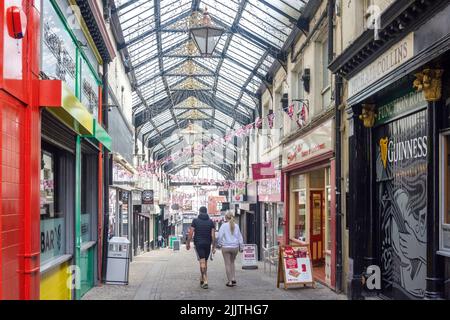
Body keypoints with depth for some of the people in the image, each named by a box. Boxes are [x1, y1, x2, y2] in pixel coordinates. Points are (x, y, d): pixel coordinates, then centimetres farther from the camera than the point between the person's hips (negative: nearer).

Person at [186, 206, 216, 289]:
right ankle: (202, 279, 26)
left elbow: (191, 233, -5)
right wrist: (213, 246, 0)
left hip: (198, 244, -2)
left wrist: (188, 243, 4)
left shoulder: (195, 221, -1)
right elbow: (213, 235, -2)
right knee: (205, 261, 16)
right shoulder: (211, 222, 3)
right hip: (207, 244, 2)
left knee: (202, 262, -7)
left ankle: (205, 281, -17)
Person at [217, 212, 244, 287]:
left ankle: (230, 281, 6)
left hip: (226, 247, -3)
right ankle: (233, 278, 13)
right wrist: (241, 247, 14)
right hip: (235, 247, 3)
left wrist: (220, 244, 5)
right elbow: (240, 237, 8)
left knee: (228, 264, 4)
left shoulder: (224, 225, -7)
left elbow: (219, 236, -11)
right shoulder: (236, 226, 3)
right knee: (232, 262, 21)